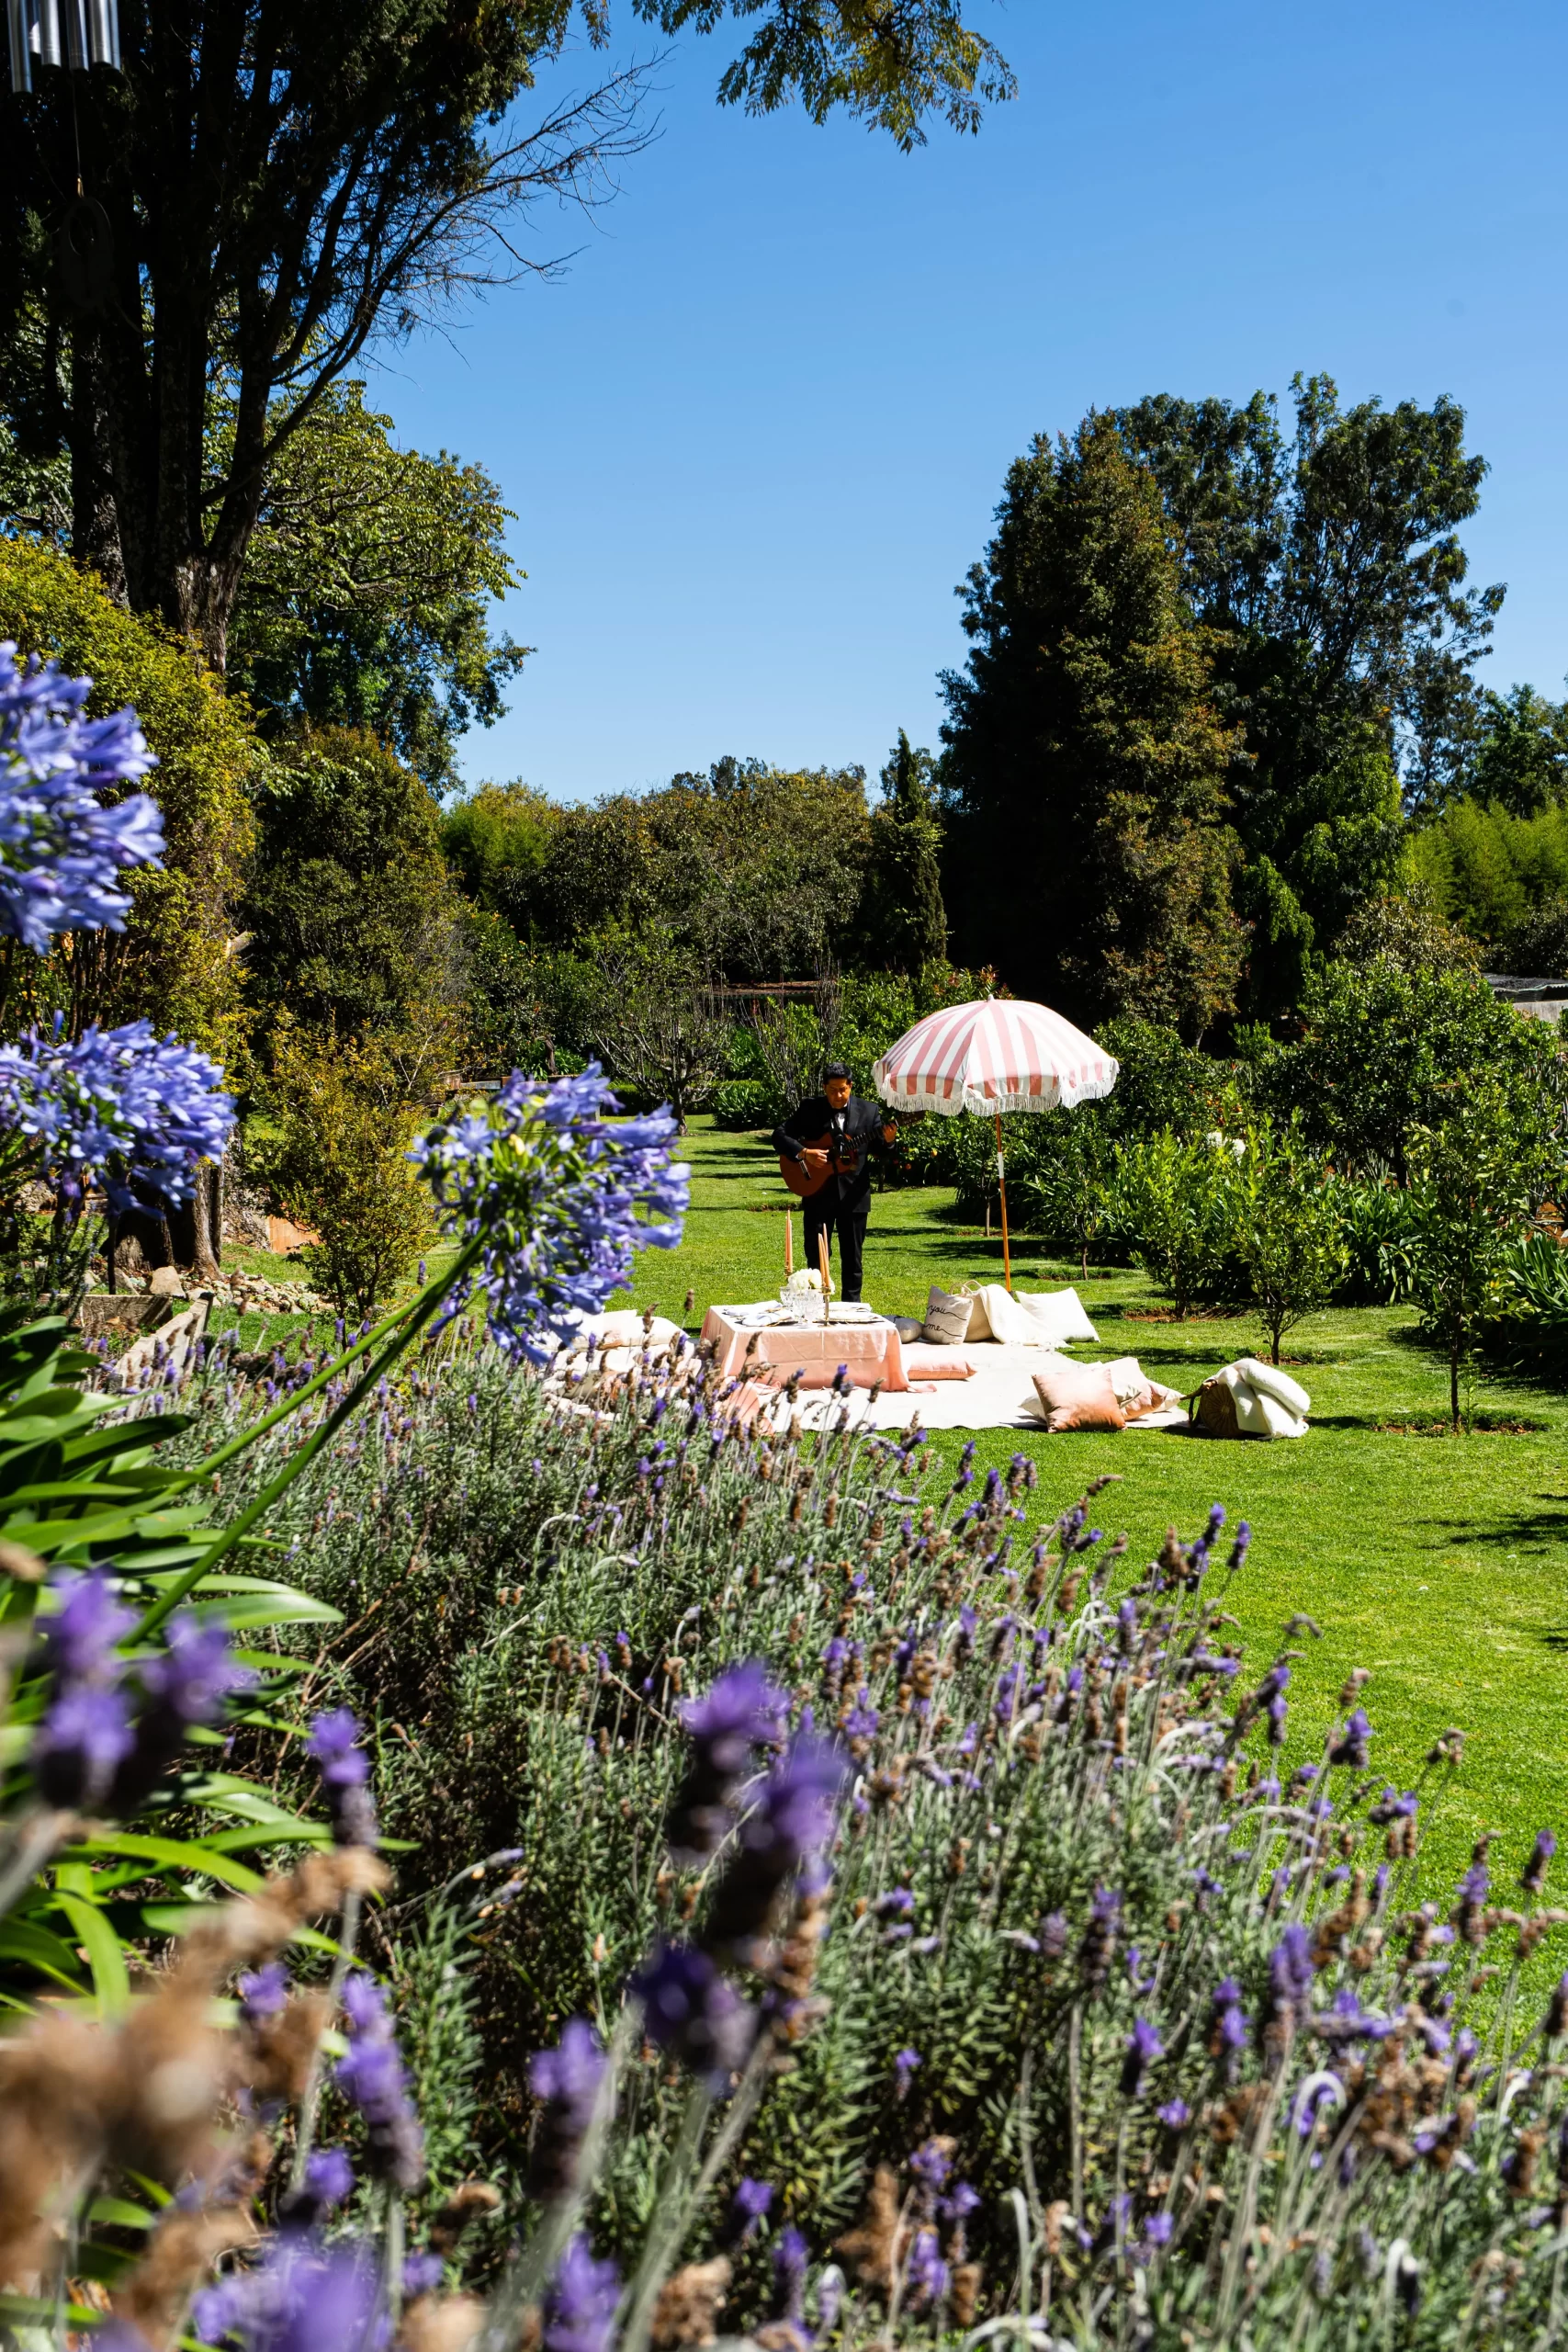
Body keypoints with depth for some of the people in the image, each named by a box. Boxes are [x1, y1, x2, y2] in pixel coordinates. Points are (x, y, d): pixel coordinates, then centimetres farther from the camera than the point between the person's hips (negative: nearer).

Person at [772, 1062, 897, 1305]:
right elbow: (780, 1135, -4)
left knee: (852, 1256, 9)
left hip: (854, 1194, 1)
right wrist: (804, 1153, -18)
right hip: (818, 1193, -1)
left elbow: (878, 1147, 5)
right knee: (816, 1255, 3)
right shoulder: (810, 1108, -2)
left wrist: (887, 1140, -17)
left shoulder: (868, 1111, 2)